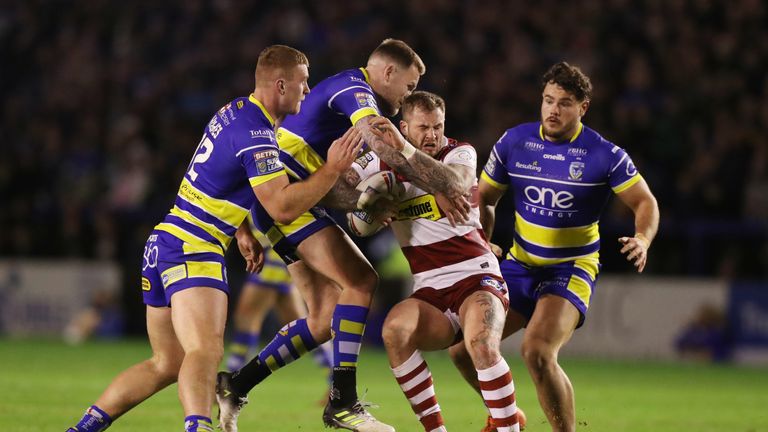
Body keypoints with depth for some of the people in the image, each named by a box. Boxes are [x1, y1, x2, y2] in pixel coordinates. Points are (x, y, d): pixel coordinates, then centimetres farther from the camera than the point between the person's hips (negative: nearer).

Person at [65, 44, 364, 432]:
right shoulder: (256, 135, -16)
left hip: (164, 242, 10)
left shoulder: (233, 112, 14)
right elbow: (283, 206, -20)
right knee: (206, 353, -29)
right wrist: (333, 170, -17)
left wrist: (242, 230, 22)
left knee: (166, 364, 17)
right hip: (192, 253, -10)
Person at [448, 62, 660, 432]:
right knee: (462, 347, -1)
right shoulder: (514, 142, -2)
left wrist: (642, 240, -24)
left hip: (572, 269, -5)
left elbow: (645, 202, -3)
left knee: (537, 351, -29)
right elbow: (484, 198, 11)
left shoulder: (604, 155, -12)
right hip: (519, 264, 5)